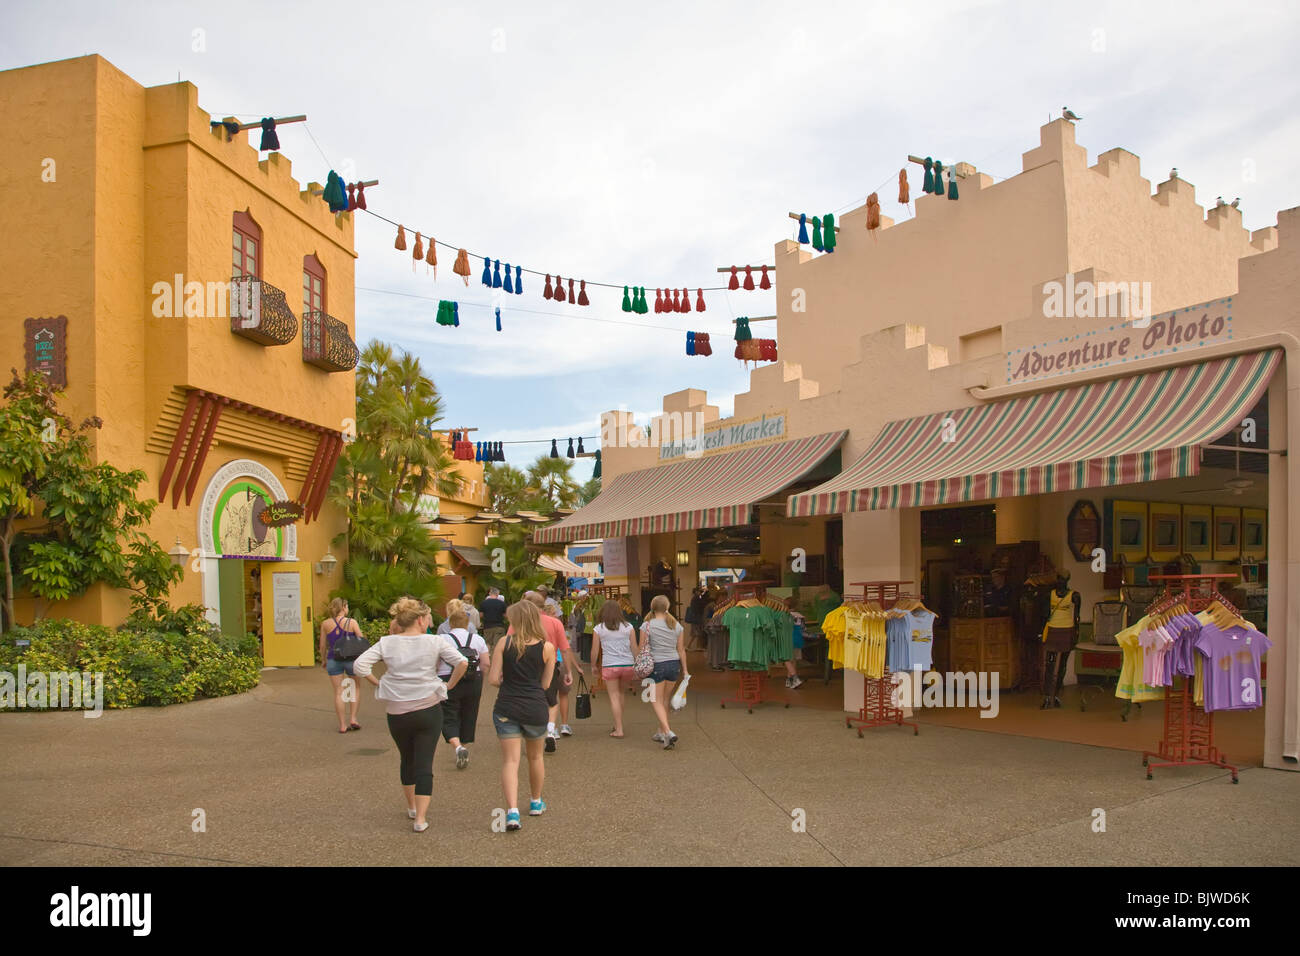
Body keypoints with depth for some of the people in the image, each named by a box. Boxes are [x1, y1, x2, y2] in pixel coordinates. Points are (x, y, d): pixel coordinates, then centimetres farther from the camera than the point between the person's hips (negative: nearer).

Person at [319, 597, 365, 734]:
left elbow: (323, 646, 3)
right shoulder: (352, 622, -7)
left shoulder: (325, 624, -1)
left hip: (333, 660, 1)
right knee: (355, 689, 17)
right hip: (351, 658, -1)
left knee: (338, 692, 6)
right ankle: (353, 718, 9)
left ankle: (343, 725, 6)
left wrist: (323, 660, 18)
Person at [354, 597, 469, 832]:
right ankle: (421, 818, -1)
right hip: (429, 709, -2)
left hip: (397, 713, 3)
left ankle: (412, 807, 38)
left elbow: (360, 665, -10)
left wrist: (378, 683, 3)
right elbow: (462, 663, -16)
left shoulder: (386, 643, -1)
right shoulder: (435, 642, -7)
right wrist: (449, 686, -3)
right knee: (424, 764, 4)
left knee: (407, 760, 23)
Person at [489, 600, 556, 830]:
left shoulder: (504, 643, -5)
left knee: (510, 761, 2)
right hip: (535, 709, 2)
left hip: (506, 709, -1)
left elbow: (493, 679, -6)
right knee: (535, 756, 22)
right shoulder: (547, 647, -3)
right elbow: (545, 684, 2)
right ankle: (536, 803, 39)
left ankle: (512, 811, -13)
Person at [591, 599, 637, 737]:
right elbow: (635, 648, 4)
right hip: (628, 665, 2)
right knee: (620, 693, 20)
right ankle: (617, 724, 24)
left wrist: (593, 666, 17)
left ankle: (619, 729, 1)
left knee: (614, 696, 5)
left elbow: (595, 651, 1)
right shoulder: (628, 627, 4)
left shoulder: (598, 629, 0)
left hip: (609, 666, -2)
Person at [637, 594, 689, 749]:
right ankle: (661, 732, 25)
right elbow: (681, 650, 7)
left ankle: (668, 732, -14)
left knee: (657, 701, 3)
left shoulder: (647, 625, -8)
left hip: (656, 665, -4)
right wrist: (685, 670, 14)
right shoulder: (677, 626, 3)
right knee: (665, 699, 17)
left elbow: (641, 648, -4)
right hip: (674, 664, 4)